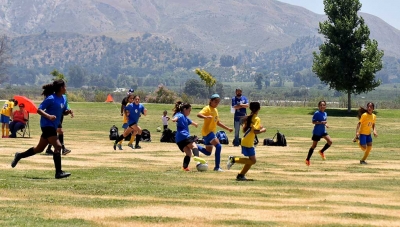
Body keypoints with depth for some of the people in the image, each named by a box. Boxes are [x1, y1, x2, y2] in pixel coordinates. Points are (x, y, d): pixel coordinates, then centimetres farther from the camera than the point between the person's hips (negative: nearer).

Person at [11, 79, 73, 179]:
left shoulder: (63, 99, 10)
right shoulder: (51, 99, -15)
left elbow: (63, 112, 21)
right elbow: (39, 110, -15)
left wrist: (68, 111, -1)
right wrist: (48, 116, -30)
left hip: (53, 126, 9)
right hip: (47, 125, -9)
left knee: (40, 148, 17)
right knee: (58, 146, -17)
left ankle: (19, 156, 35)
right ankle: (58, 172, -18)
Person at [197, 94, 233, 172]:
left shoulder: (215, 110, 16)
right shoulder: (207, 108, -10)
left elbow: (218, 122, 25)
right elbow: (199, 114, -27)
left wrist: (228, 128, 20)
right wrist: (206, 117, -46)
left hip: (211, 132, 9)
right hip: (207, 131, -9)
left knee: (208, 153, 11)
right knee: (218, 146, -19)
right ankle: (217, 167, -16)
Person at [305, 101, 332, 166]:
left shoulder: (325, 114, 8)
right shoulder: (317, 113, -13)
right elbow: (313, 121, -17)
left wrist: (326, 124, 2)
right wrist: (321, 122, -26)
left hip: (323, 131, 6)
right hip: (317, 132, -6)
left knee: (330, 141, -12)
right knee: (314, 145, 0)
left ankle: (322, 151, 12)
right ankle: (307, 159, 13)